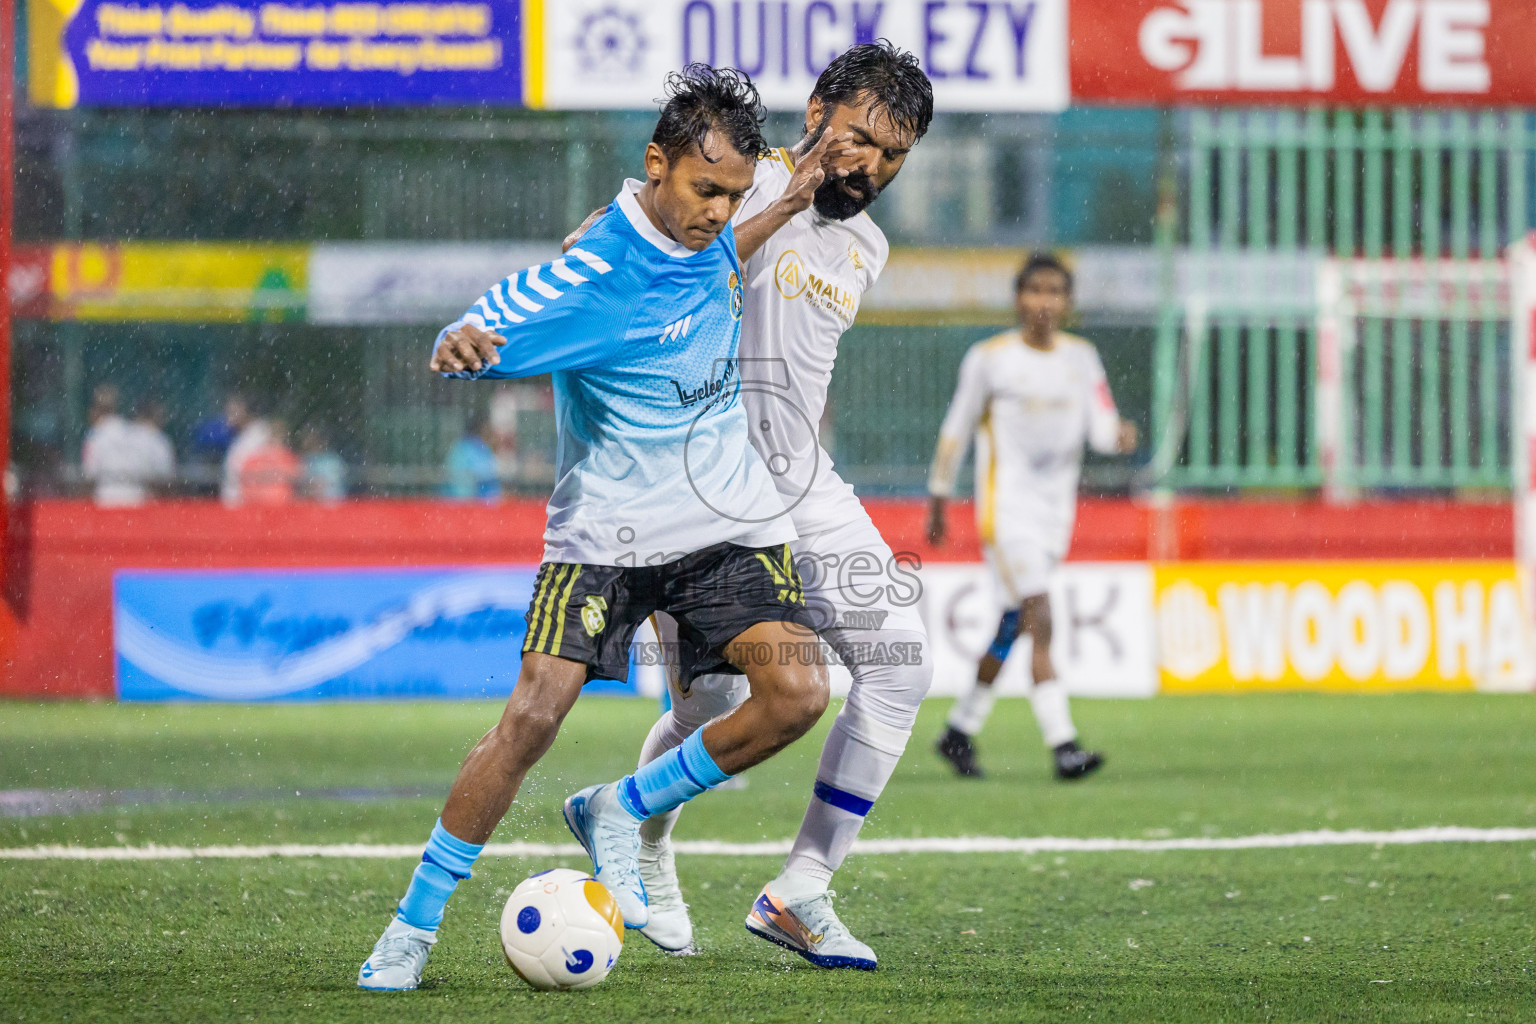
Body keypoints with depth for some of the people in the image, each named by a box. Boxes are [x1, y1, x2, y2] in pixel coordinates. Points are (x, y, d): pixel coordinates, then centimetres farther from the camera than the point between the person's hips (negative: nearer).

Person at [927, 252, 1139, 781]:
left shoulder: (1081, 357, 8)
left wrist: (1118, 436, -22)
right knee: (1039, 620, -18)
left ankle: (960, 731, 28)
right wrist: (938, 500, 9)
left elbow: (1100, 426, 1)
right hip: (1006, 506, -5)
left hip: (1056, 511, 5)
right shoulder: (989, 358, -3)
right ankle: (1062, 745, -25)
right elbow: (956, 430, 5)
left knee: (1013, 628, 12)